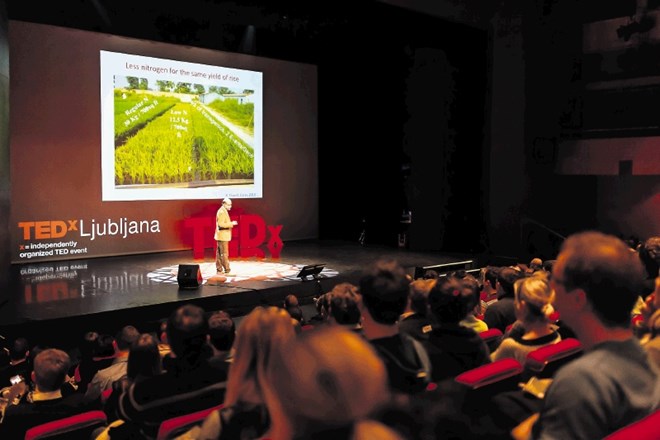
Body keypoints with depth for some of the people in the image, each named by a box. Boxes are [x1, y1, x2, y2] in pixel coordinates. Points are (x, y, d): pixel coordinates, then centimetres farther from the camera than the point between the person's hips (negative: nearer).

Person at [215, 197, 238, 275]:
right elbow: (221, 224, -23)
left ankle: (219, 269, 15)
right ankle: (227, 270, -6)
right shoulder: (222, 212, -16)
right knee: (224, 253, -7)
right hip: (223, 236, -10)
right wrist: (231, 223, -20)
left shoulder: (223, 211, 16)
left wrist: (231, 224, 12)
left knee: (219, 253, 11)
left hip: (222, 236, 10)